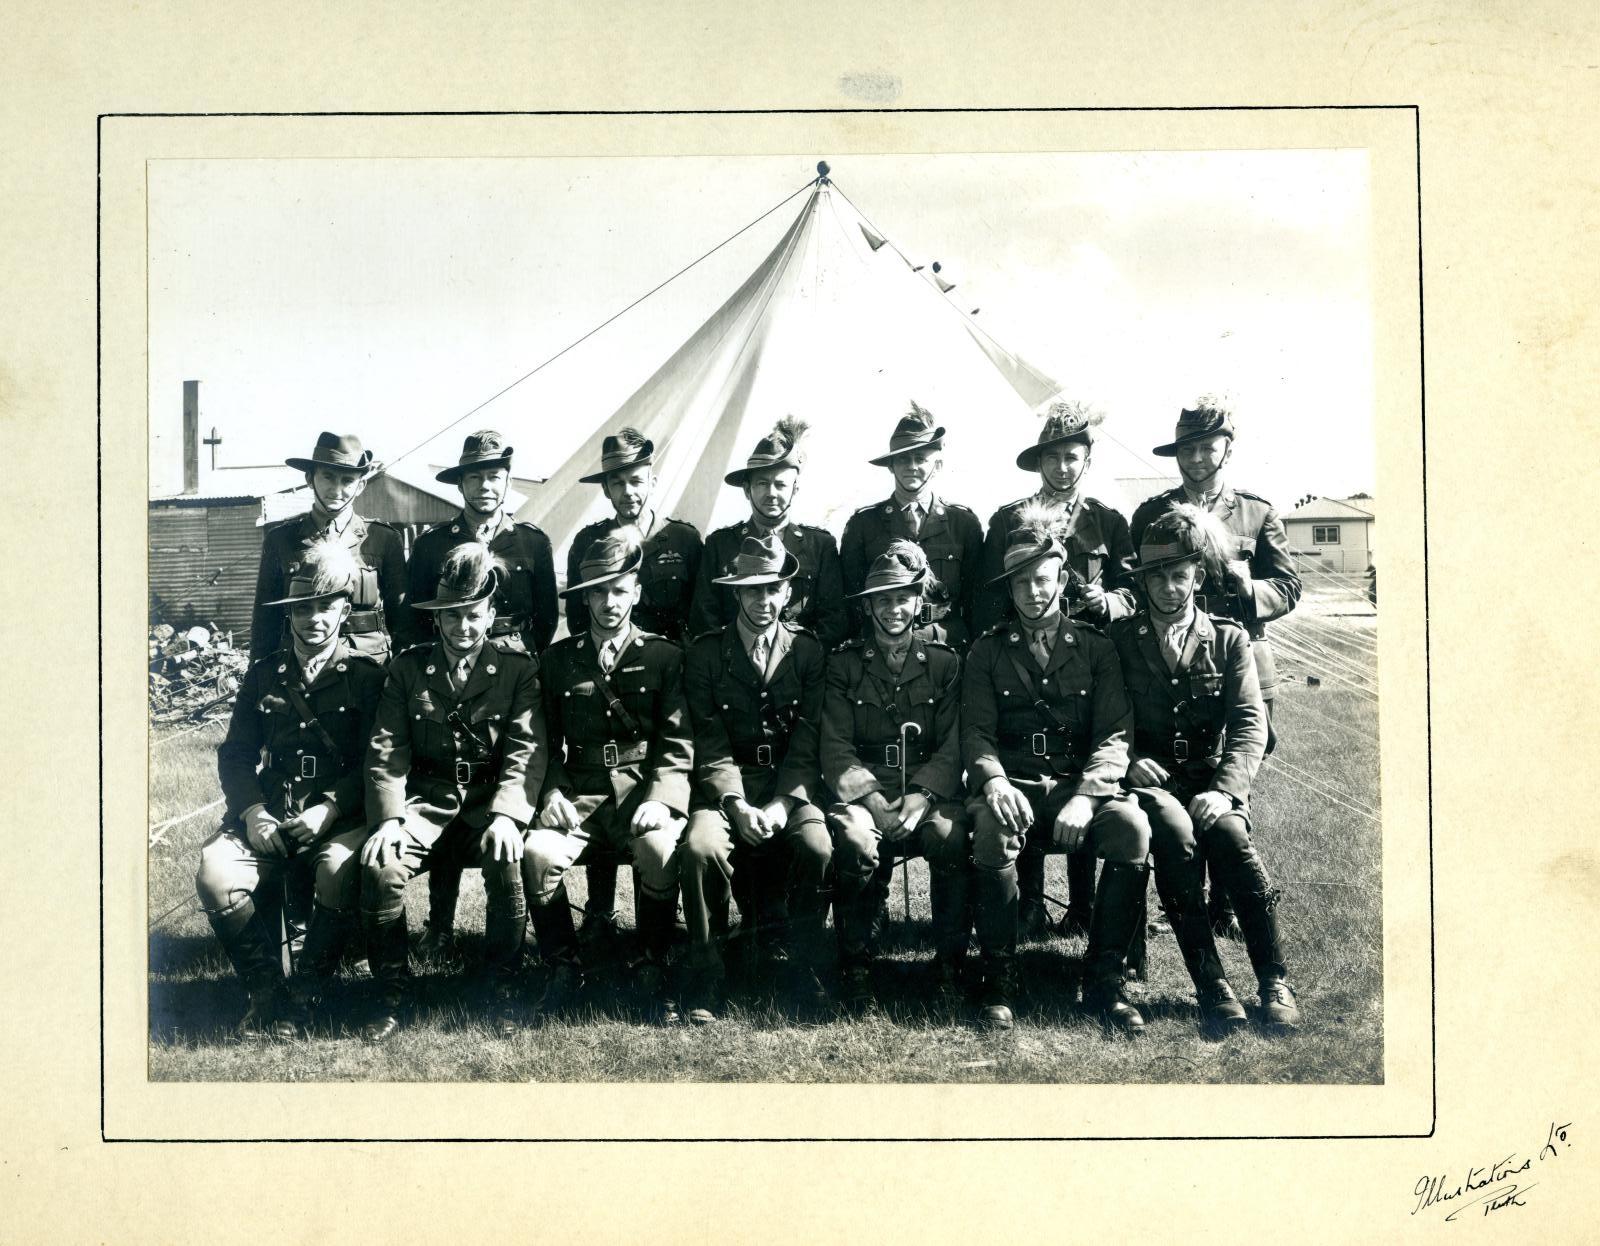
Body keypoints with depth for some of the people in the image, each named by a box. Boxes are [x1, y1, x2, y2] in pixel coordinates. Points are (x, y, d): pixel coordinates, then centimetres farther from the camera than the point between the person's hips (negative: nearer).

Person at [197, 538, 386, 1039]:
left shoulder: (367, 675, 8)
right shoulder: (263, 675, 17)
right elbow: (236, 754, 12)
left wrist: (328, 809, -15)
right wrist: (252, 810, -6)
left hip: (341, 814, -3)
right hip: (270, 813, 3)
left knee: (339, 871, -36)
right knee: (215, 871, -26)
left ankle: (305, 992, -15)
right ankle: (266, 989, -8)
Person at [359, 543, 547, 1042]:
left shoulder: (518, 669, 6)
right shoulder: (408, 668, 10)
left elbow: (526, 751, -4)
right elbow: (386, 752, 3)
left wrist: (507, 814, -21)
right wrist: (388, 818, -13)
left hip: (489, 801, -1)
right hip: (425, 801, 1)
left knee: (508, 862, -33)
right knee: (380, 866, -28)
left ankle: (502, 989, -13)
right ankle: (392, 992, -9)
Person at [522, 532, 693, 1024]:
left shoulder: (665, 657, 9)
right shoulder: (559, 658, 15)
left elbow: (677, 744, 2)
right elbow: (548, 742, 14)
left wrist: (660, 799, -14)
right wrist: (553, 793, -5)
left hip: (642, 792, -2)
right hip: (579, 795, 2)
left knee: (661, 850, -34)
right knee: (538, 851, -29)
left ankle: (652, 970, -12)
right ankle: (563, 967, -8)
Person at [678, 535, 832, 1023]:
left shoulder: (809, 651, 7)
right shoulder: (705, 653, 5)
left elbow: (808, 744, -1)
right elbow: (710, 744, -2)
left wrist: (780, 805, -16)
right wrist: (737, 805, -17)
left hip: (790, 784, 0)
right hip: (726, 785, 0)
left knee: (818, 846, -30)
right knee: (700, 846, -31)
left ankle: (801, 964, -9)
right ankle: (706, 973, -15)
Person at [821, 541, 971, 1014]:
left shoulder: (944, 662, 11)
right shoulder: (843, 663, 9)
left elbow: (952, 746, 2)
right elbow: (836, 747, 0)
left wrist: (921, 797, -16)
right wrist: (870, 800, -16)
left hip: (929, 787, 1)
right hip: (861, 787, -1)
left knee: (949, 835, -33)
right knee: (852, 837, -34)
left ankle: (950, 962, -15)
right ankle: (856, 966, -18)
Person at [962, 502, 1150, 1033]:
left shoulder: (1095, 648, 12)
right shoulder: (988, 651, 13)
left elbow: (1114, 734, 2)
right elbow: (976, 730, 4)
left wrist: (1086, 795, -17)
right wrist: (994, 779, -19)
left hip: (1080, 784, 1)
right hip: (1013, 786, 0)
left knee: (1132, 826, -31)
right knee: (992, 829, -36)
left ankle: (1104, 976, -19)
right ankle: (999, 977, -23)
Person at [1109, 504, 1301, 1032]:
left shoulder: (1229, 640, 10)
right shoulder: (1119, 640, 10)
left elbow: (1250, 723, 1)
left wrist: (1225, 789, -15)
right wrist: (1129, 760, -10)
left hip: (1210, 777, 1)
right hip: (1149, 779, -1)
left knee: (1229, 833, -32)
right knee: (1175, 833, -34)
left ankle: (1274, 983, -22)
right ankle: (1210, 985, -31)